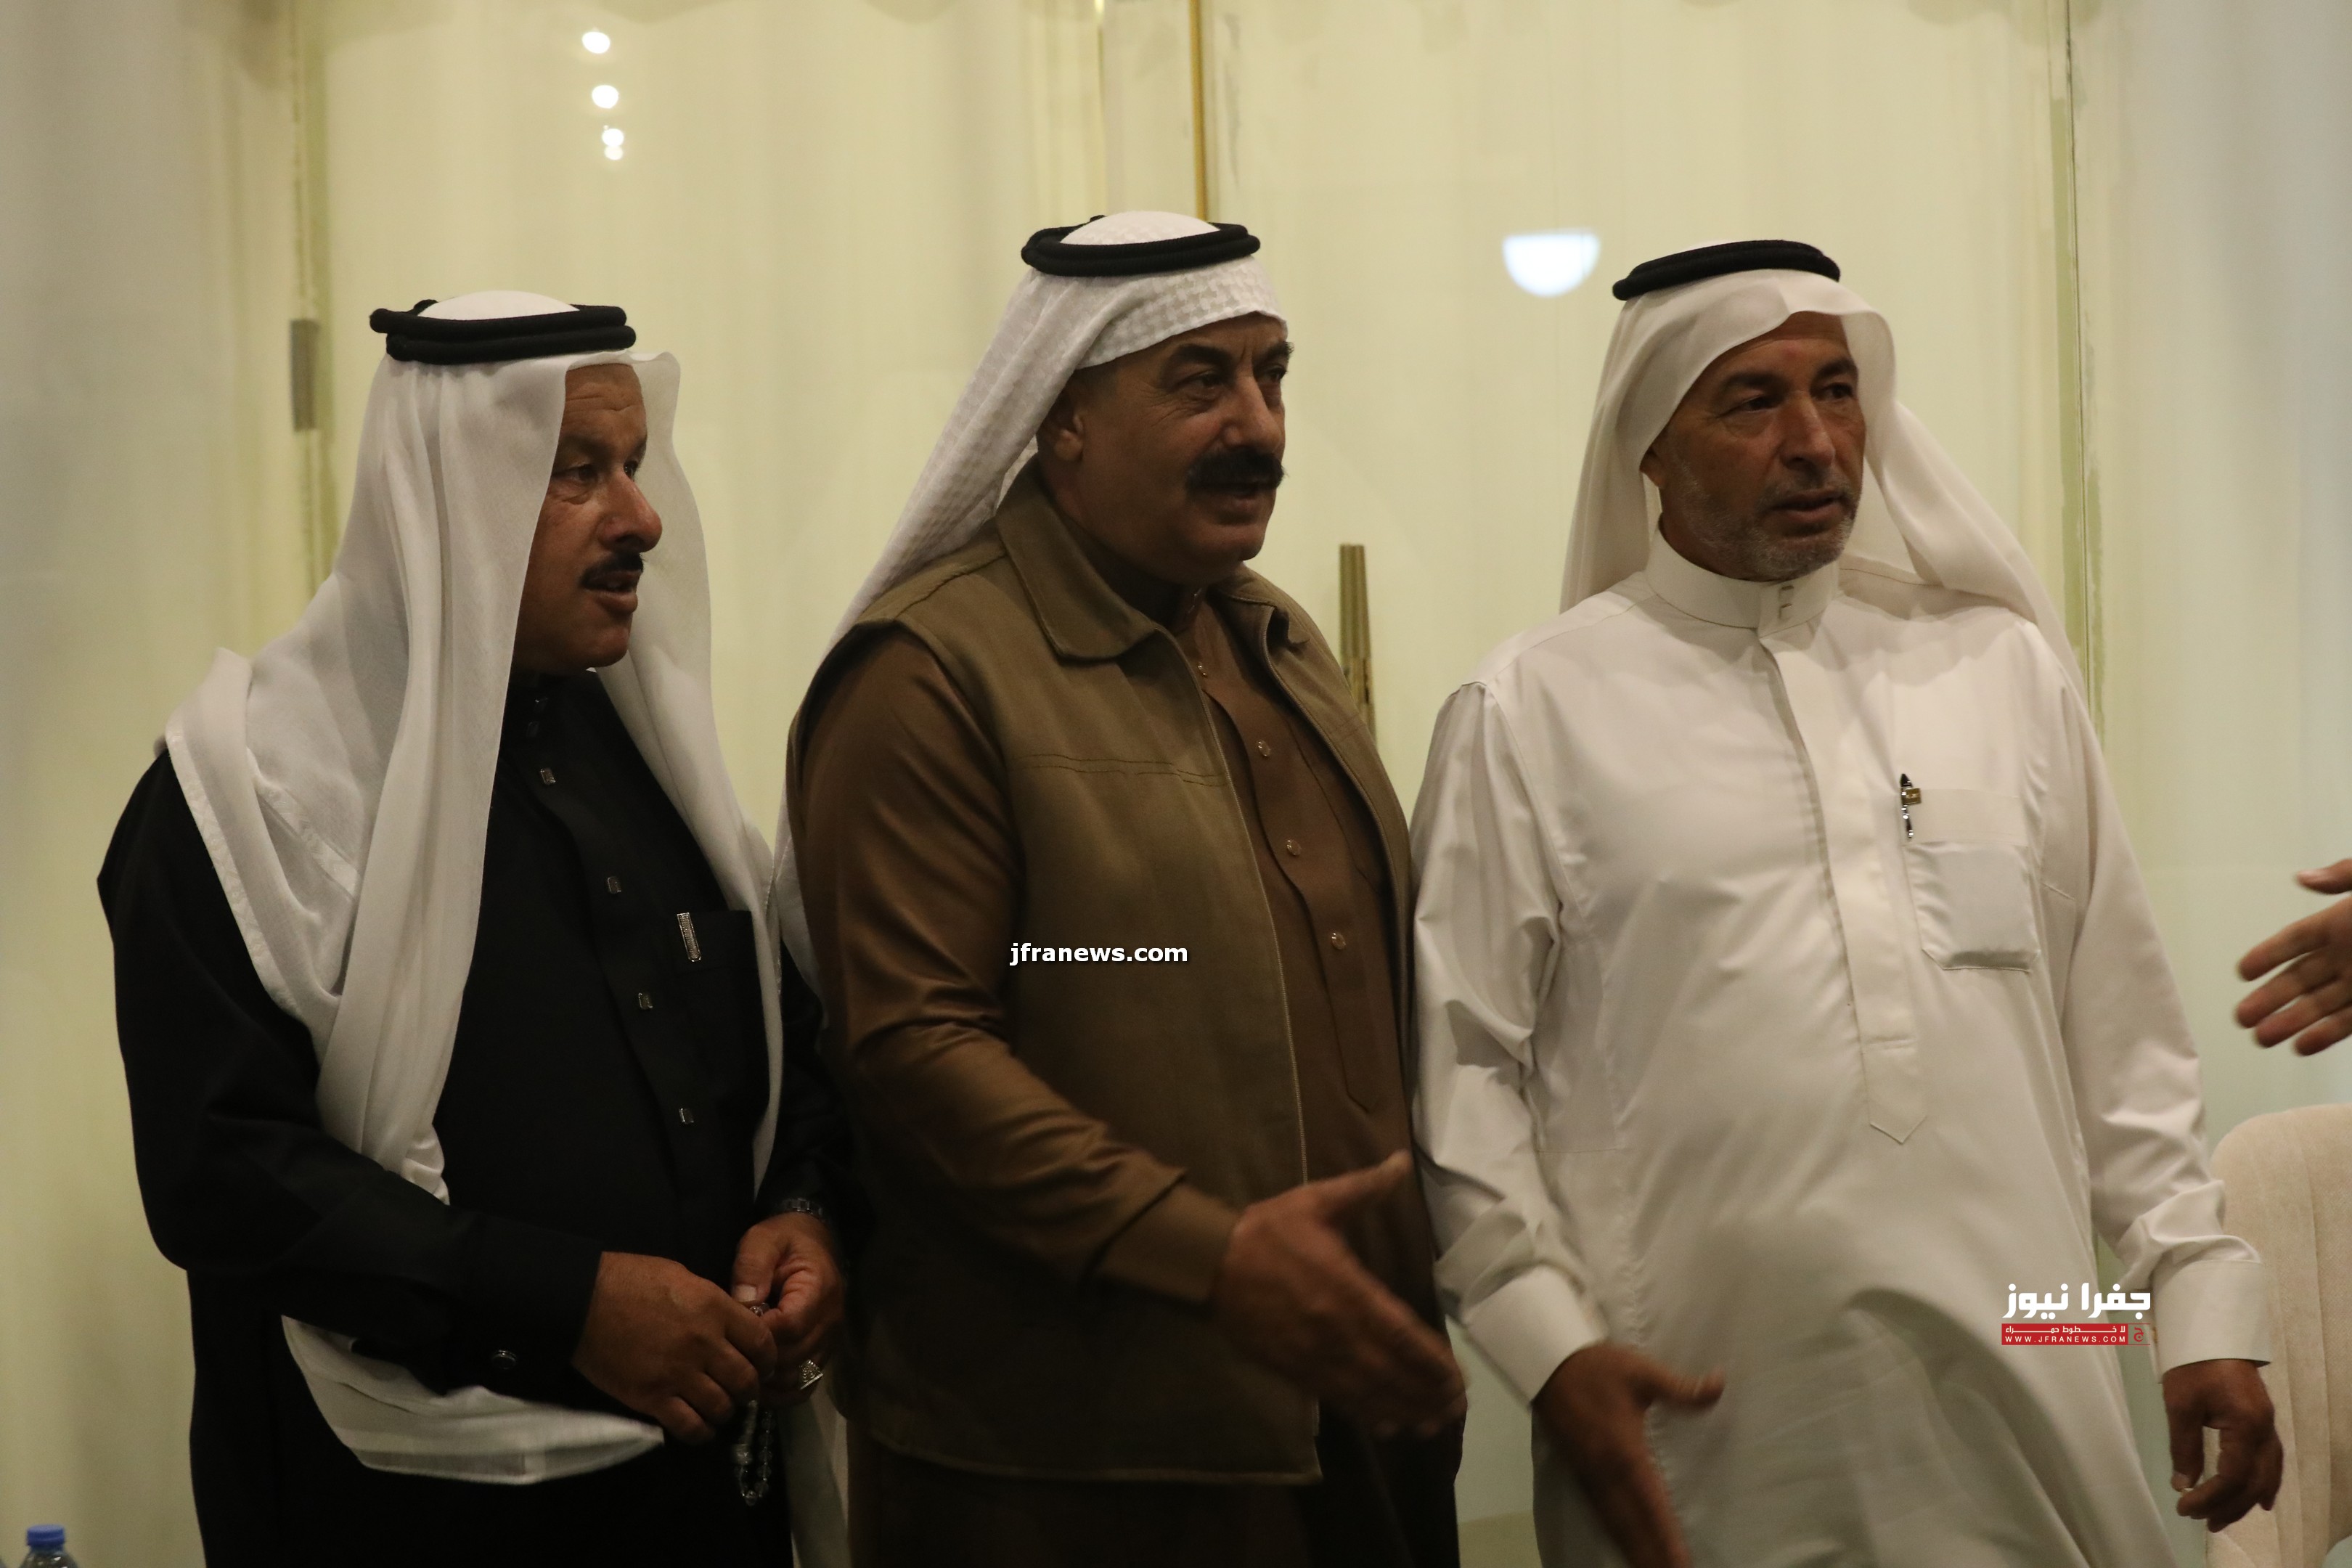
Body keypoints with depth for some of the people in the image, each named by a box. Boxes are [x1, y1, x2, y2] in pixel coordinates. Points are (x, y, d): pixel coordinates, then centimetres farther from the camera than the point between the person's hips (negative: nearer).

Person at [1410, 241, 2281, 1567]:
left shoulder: (2005, 669, 10)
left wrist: (2205, 1304, 7)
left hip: (2024, 1400, 3)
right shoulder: (1531, 712, 0)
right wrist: (1552, 1347, -10)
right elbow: (1459, 1062, -2)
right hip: (1703, 1422, -2)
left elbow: (2118, 1026, 11)